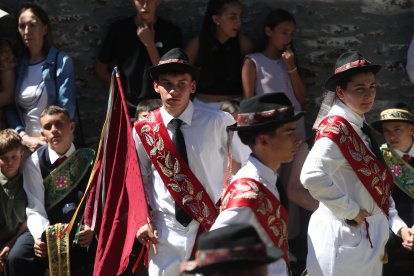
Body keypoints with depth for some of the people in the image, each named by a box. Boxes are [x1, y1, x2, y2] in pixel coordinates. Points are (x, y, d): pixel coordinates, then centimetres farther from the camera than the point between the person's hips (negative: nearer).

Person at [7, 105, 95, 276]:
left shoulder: (88, 159, 2)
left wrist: (91, 227, -29)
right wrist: (40, 236, -29)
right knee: (18, 259, -30)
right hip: (46, 229, -1)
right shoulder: (34, 162, 0)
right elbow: (35, 209, -8)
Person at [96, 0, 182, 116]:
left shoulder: (171, 32, 0)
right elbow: (101, 69, 14)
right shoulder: (119, 29, 5)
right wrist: (123, 89, 4)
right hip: (125, 108, 1)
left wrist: (149, 44, -12)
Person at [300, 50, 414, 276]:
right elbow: (311, 176, -32)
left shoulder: (361, 129, 13)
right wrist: (351, 211, -21)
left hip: (368, 239, 9)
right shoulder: (335, 128, -16)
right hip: (344, 239, -9)